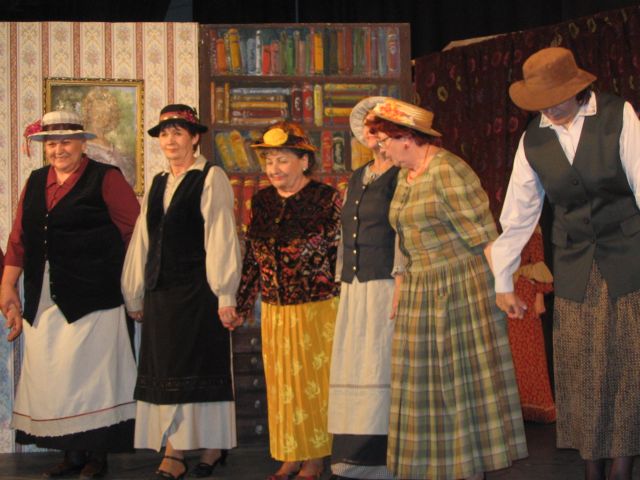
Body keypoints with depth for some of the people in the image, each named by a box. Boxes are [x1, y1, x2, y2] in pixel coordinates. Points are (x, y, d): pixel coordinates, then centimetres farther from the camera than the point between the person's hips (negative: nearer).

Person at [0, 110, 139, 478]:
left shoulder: (105, 179, -2)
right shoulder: (36, 182, 15)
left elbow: (136, 232, -3)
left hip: (91, 299, -6)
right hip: (44, 302, 6)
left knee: (91, 376, -1)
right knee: (50, 378, 7)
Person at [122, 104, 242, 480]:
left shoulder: (211, 178, -4)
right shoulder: (158, 184, 16)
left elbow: (221, 238, -8)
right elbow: (143, 241, 17)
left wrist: (225, 295, -12)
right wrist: (136, 296, 17)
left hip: (198, 290, -6)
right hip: (160, 293, 6)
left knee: (199, 370, -1)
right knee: (165, 373, 5)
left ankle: (212, 447, 9)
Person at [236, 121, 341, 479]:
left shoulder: (327, 199, -8)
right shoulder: (262, 201, 7)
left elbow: (342, 255, -8)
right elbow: (253, 256, 13)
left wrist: (347, 306, -11)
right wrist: (242, 303, 13)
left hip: (318, 311, -5)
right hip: (275, 312, 5)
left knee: (314, 382, 3)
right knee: (281, 384, 11)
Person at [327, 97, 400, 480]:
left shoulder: (401, 176, -3)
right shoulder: (357, 178, 20)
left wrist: (400, 286, -18)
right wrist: (342, 283, 17)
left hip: (385, 287, -7)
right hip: (354, 290, 7)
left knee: (382, 371, -8)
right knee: (354, 373, 4)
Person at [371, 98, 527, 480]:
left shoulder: (447, 171, -15)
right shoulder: (406, 176, 11)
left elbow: (483, 236, -17)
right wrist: (401, 295, 14)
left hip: (462, 287, -9)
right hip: (421, 291, 9)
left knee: (465, 380, 0)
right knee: (425, 383, 11)